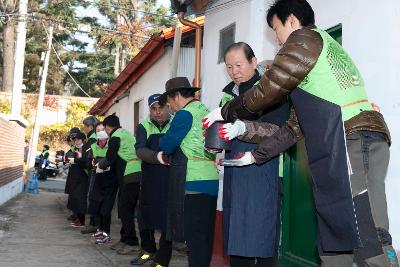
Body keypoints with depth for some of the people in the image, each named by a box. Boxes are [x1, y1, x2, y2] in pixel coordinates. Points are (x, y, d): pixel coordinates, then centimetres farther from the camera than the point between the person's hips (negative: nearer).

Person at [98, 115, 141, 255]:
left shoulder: (115, 137, -6)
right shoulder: (127, 133, 21)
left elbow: (109, 158, -6)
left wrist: (101, 164, 14)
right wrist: (107, 164, 24)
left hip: (128, 176, -9)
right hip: (137, 174, 9)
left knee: (125, 209, -4)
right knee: (127, 209, 13)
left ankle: (132, 242, -3)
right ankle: (125, 239, 19)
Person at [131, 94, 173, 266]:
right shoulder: (144, 127, 3)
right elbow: (140, 150, -12)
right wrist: (159, 157, -30)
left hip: (172, 180, -3)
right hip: (149, 179, 3)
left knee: (168, 219, -2)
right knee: (146, 214, 15)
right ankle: (148, 250, 38)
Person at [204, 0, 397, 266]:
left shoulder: (303, 38, 4)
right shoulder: (322, 49, 32)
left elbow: (267, 92, 2)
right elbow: (295, 126, 29)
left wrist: (225, 112, 17)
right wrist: (255, 155, 30)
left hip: (352, 142, -10)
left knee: (369, 243, -14)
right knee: (334, 244, 10)